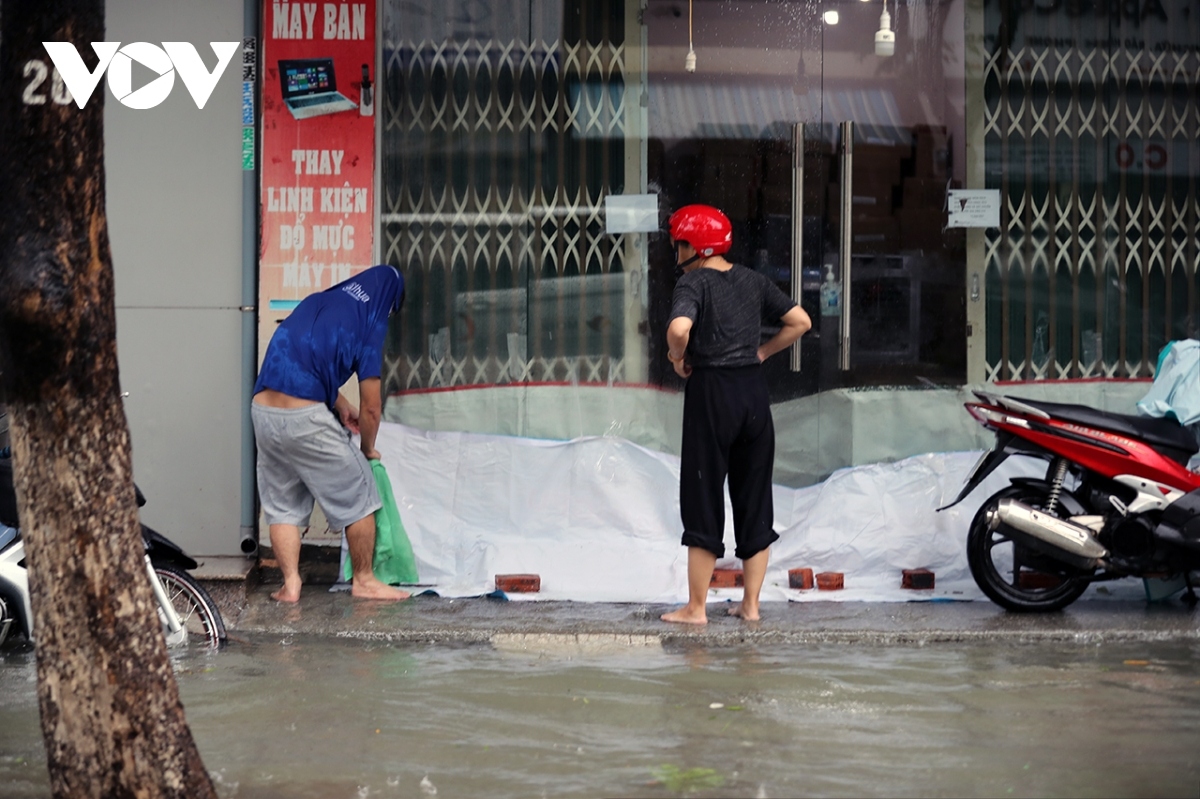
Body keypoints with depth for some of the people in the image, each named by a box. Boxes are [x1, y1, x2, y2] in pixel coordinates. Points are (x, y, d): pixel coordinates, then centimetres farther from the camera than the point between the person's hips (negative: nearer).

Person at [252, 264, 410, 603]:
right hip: (305, 419, -6)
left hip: (262, 411, 6)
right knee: (358, 497, 9)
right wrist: (368, 449, 16)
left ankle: (290, 585, 13)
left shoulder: (315, 301, 15)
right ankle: (363, 581, 16)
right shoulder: (369, 325, -2)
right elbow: (372, 408, -1)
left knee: (282, 505, 17)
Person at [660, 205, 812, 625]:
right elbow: (801, 321, 12)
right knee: (754, 498, 11)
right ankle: (750, 604, 14)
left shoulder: (694, 282, -9)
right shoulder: (752, 280, 10)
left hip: (711, 390, -6)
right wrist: (761, 352, 13)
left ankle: (696, 607, 3)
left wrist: (678, 357, -9)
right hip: (754, 389, 6)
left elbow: (679, 328, -28)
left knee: (703, 499, 0)